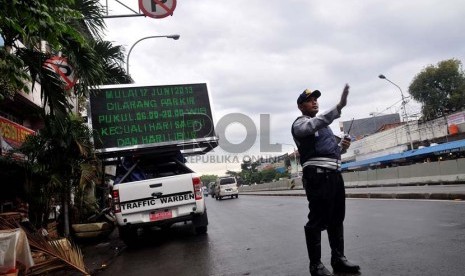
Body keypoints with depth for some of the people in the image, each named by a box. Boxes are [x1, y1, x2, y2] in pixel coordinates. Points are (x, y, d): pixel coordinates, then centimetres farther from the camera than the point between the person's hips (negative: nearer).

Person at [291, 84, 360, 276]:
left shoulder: (323, 125, 26)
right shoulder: (300, 123, -1)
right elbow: (314, 125, -27)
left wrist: (342, 146, 8)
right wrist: (339, 106, -37)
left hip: (334, 174, 9)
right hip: (318, 176, -9)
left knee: (337, 219, 13)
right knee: (317, 220, -7)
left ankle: (338, 259, 23)